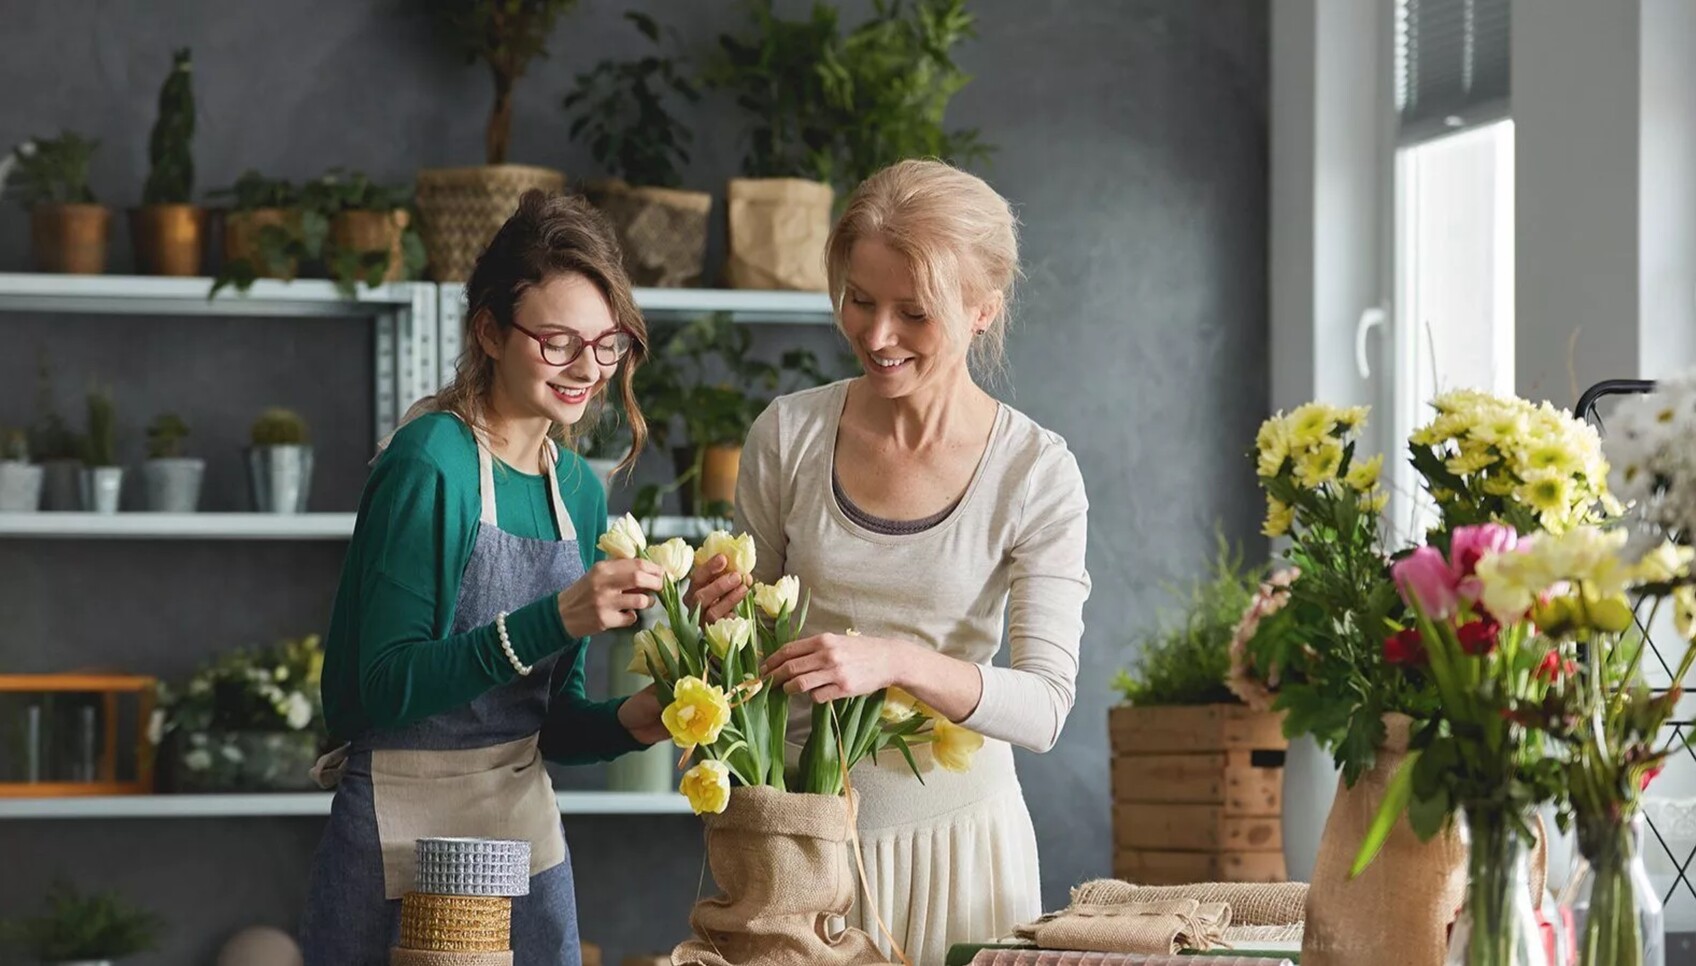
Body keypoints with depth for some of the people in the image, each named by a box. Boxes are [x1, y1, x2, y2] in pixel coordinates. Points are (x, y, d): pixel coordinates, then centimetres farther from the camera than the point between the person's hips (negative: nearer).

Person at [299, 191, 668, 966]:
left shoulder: (579, 489, 8)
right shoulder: (430, 465, -13)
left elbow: (549, 720, 12)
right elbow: (387, 684, -20)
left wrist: (629, 723, -8)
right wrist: (555, 619, -27)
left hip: (525, 831, 7)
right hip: (400, 836, -7)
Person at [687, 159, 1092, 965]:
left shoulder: (1036, 473, -8)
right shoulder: (788, 436, -1)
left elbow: (1043, 708, -13)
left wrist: (898, 661, -29)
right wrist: (725, 615, -11)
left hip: (951, 829, -2)